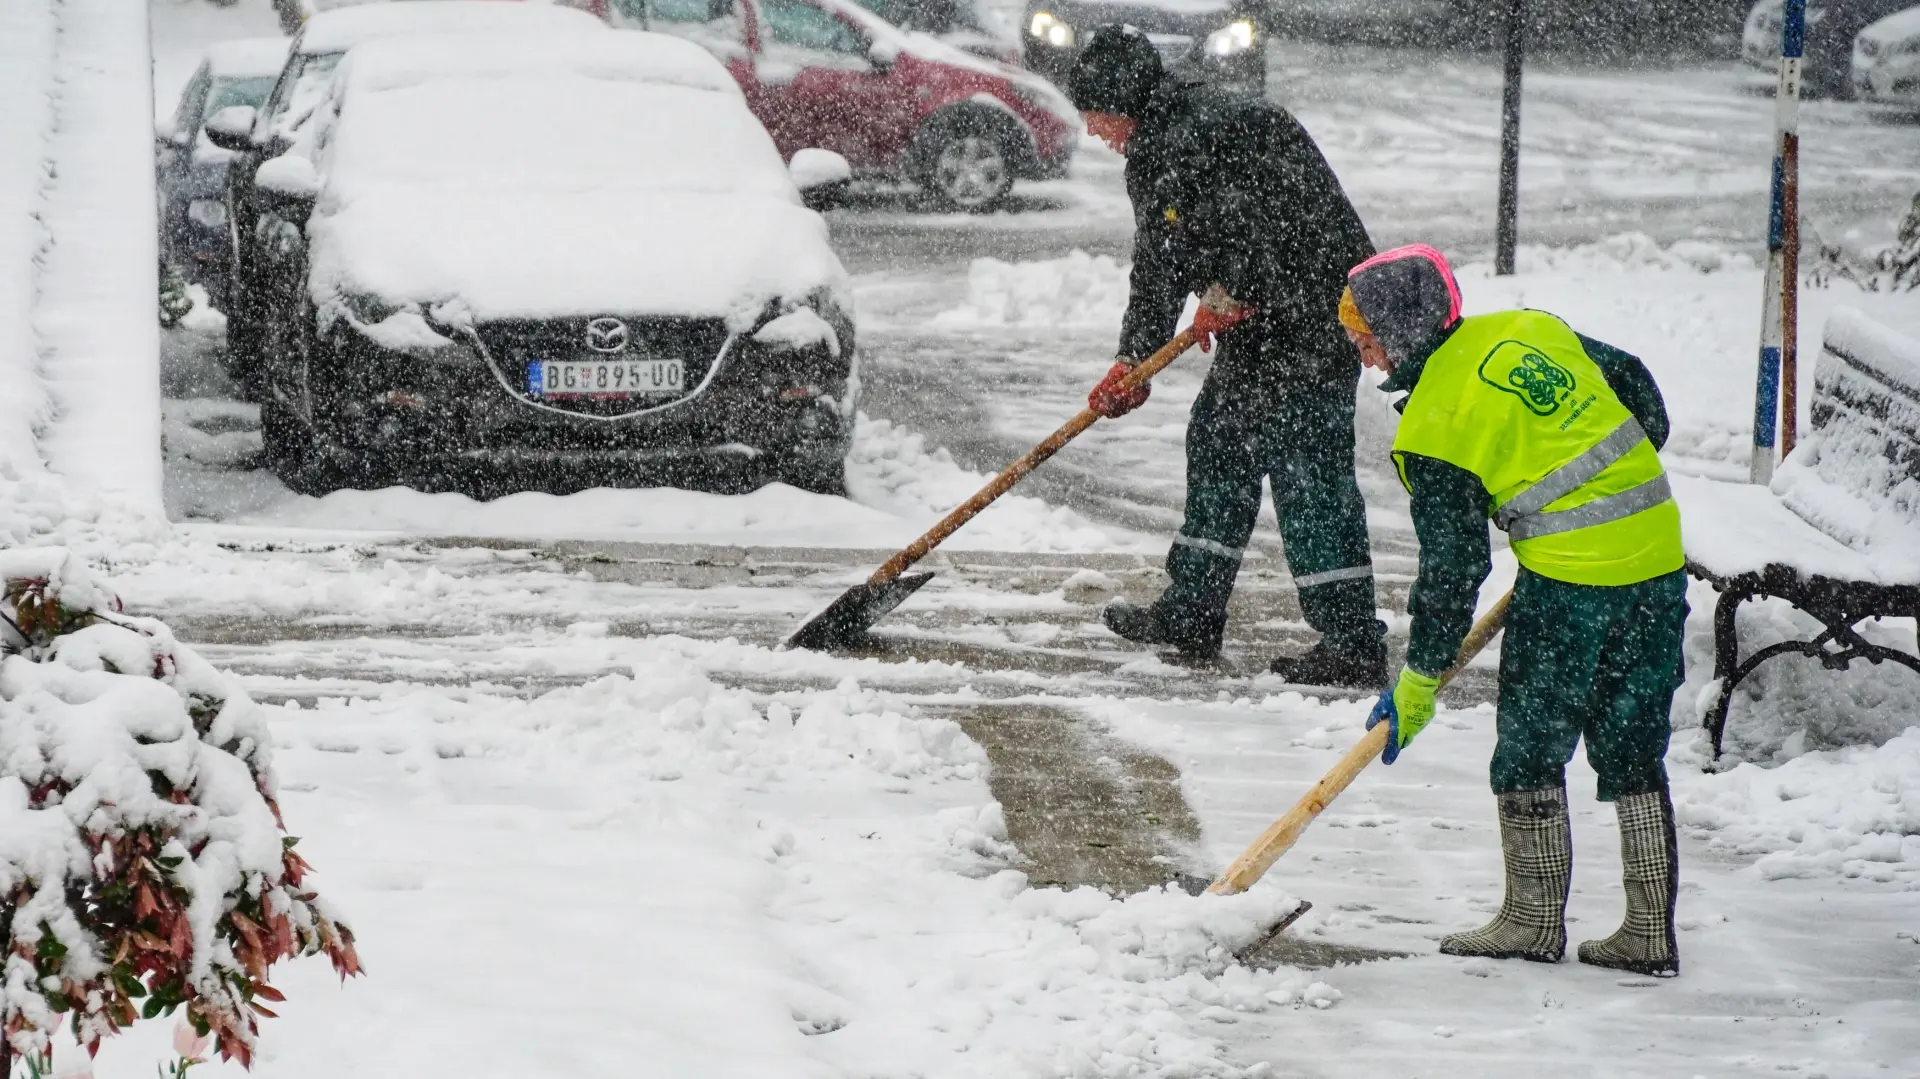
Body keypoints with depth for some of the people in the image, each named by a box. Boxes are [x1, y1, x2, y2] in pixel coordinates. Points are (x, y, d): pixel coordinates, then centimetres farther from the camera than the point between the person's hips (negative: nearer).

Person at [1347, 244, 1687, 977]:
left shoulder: (1432, 427, -8)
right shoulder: (1531, 331, 9)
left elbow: (1452, 564, -8)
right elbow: (1637, 389, 20)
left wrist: (1419, 684, 0)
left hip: (1569, 578, -7)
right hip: (1658, 552, 7)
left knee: (1530, 749, 9)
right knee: (1632, 752, 12)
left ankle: (1535, 920, 13)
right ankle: (1650, 933, 13)